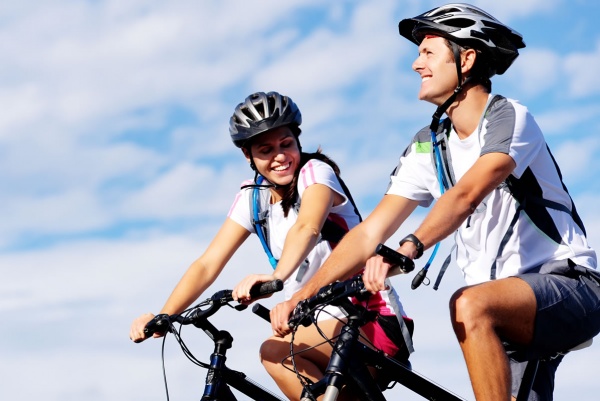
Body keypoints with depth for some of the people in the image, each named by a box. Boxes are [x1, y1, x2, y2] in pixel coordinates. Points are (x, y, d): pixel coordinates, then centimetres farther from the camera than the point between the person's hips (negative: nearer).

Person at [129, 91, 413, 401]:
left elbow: (307, 228, -33)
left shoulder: (314, 171, -12)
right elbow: (208, 264, -3)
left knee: (275, 352, -26)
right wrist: (163, 317, -19)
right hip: (327, 327, 7)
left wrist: (275, 278, -52)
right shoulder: (252, 198, 5)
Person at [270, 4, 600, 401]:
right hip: (507, 318, 7)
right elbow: (370, 232, 2)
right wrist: (300, 296, -10)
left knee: (469, 306, -33)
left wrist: (408, 249, -48)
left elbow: (467, 195, -31)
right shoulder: (429, 146, 7)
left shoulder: (510, 119, -12)